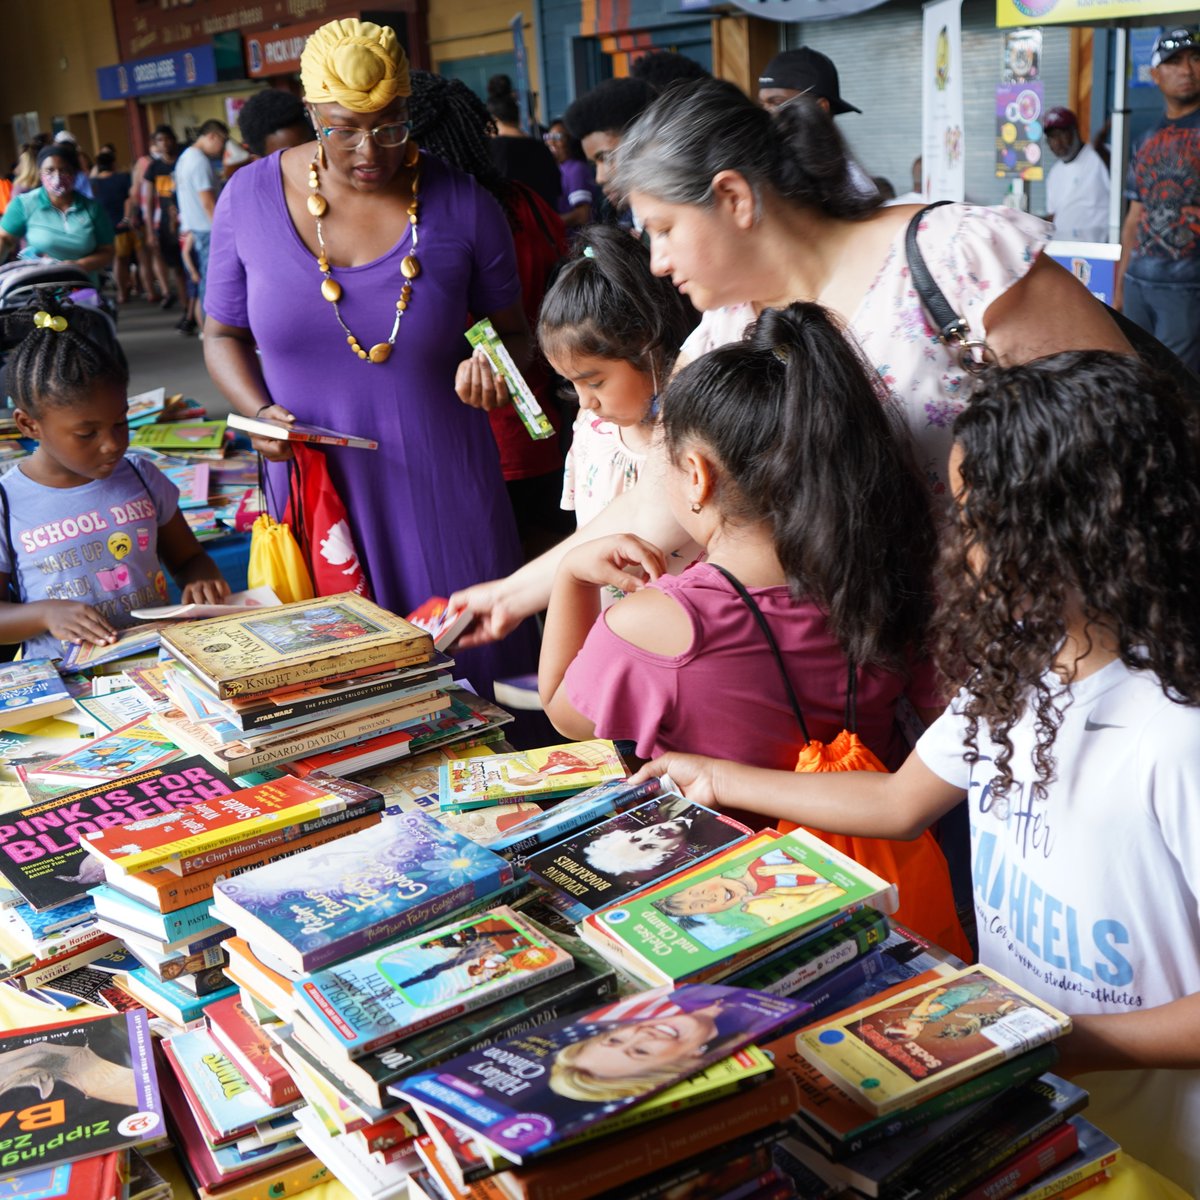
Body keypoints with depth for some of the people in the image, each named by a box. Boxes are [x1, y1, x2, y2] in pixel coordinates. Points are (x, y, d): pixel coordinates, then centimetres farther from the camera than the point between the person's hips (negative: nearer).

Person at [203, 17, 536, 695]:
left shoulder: (462, 205, -5)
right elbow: (224, 334, 10)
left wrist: (491, 360, -16)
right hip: (315, 487, 1)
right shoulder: (251, 196, -1)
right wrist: (259, 413, -8)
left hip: (441, 488, -1)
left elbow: (512, 330, 7)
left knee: (470, 669, 7)